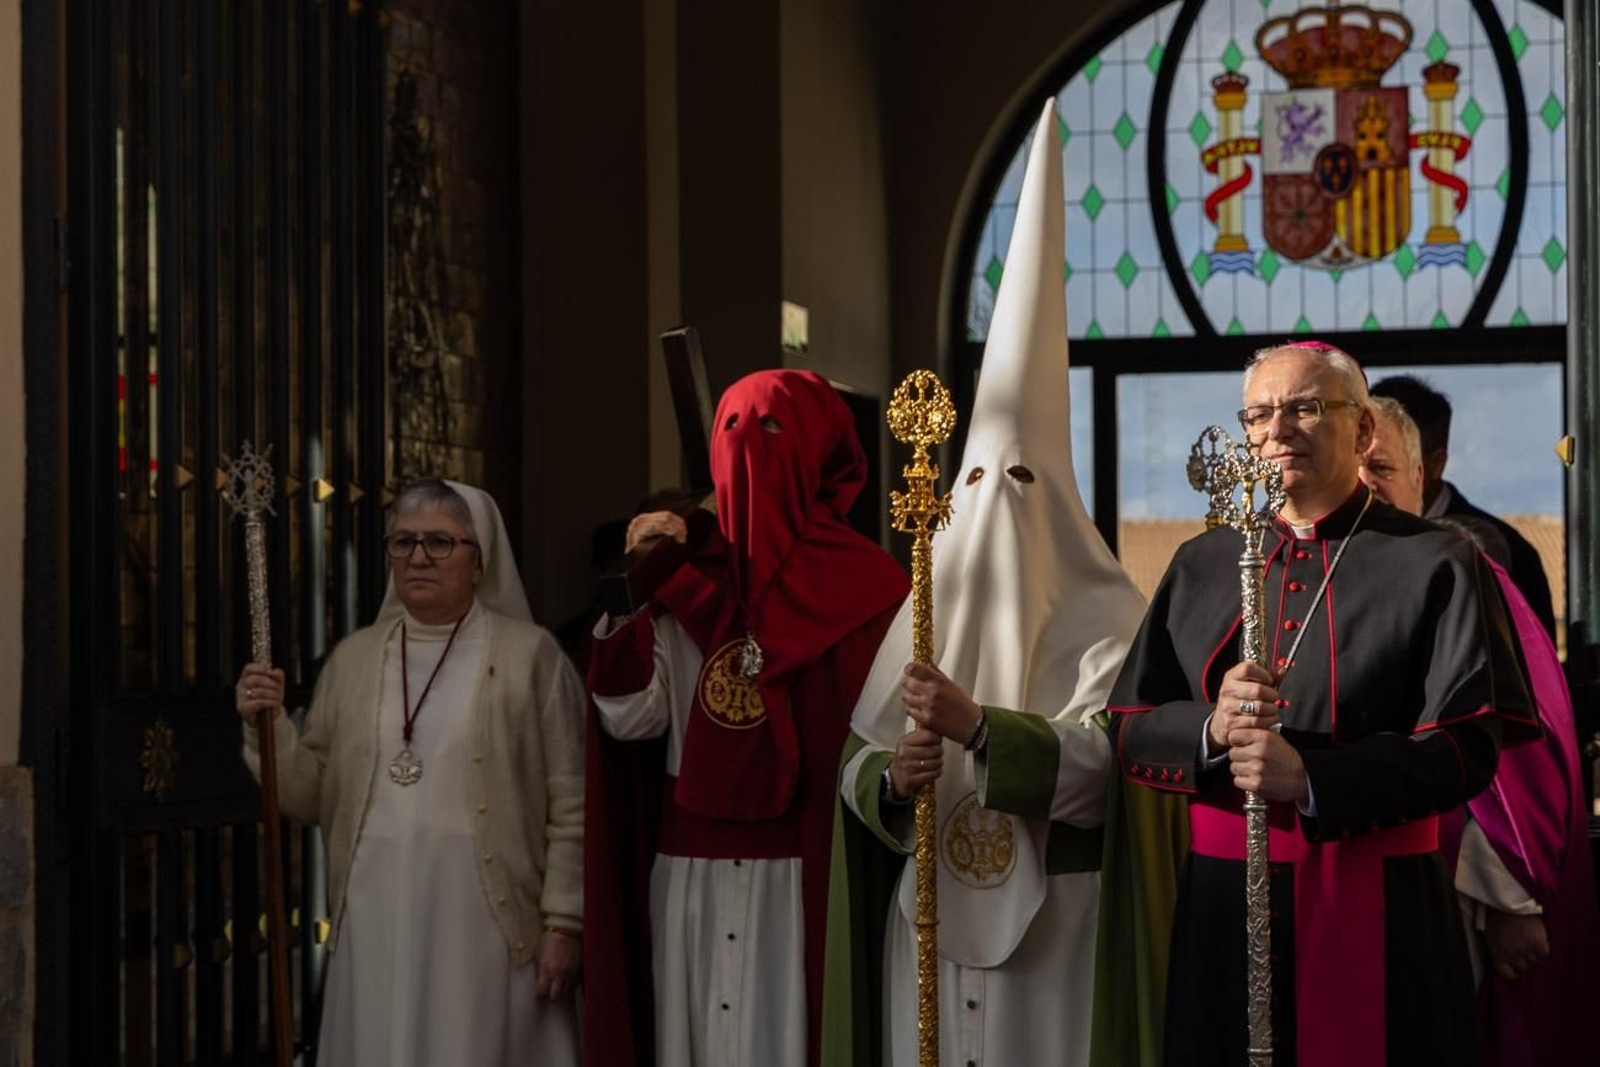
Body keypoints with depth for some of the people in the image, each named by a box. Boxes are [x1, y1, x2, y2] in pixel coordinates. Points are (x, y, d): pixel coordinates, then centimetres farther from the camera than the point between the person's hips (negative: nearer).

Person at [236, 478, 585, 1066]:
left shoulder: (529, 655, 0)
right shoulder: (353, 657, 11)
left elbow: (570, 806, -3)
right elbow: (315, 797, 11)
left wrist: (563, 922, -7)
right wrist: (267, 727, -4)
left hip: (486, 923, -3)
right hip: (377, 924, 3)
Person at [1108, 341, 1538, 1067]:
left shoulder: (1433, 566, -1)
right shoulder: (1202, 565, 11)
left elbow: (1468, 745, -10)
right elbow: (1129, 730, 6)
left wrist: (1311, 778, -21)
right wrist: (1211, 730, -16)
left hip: (1379, 908, -3)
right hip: (1221, 903, 3)